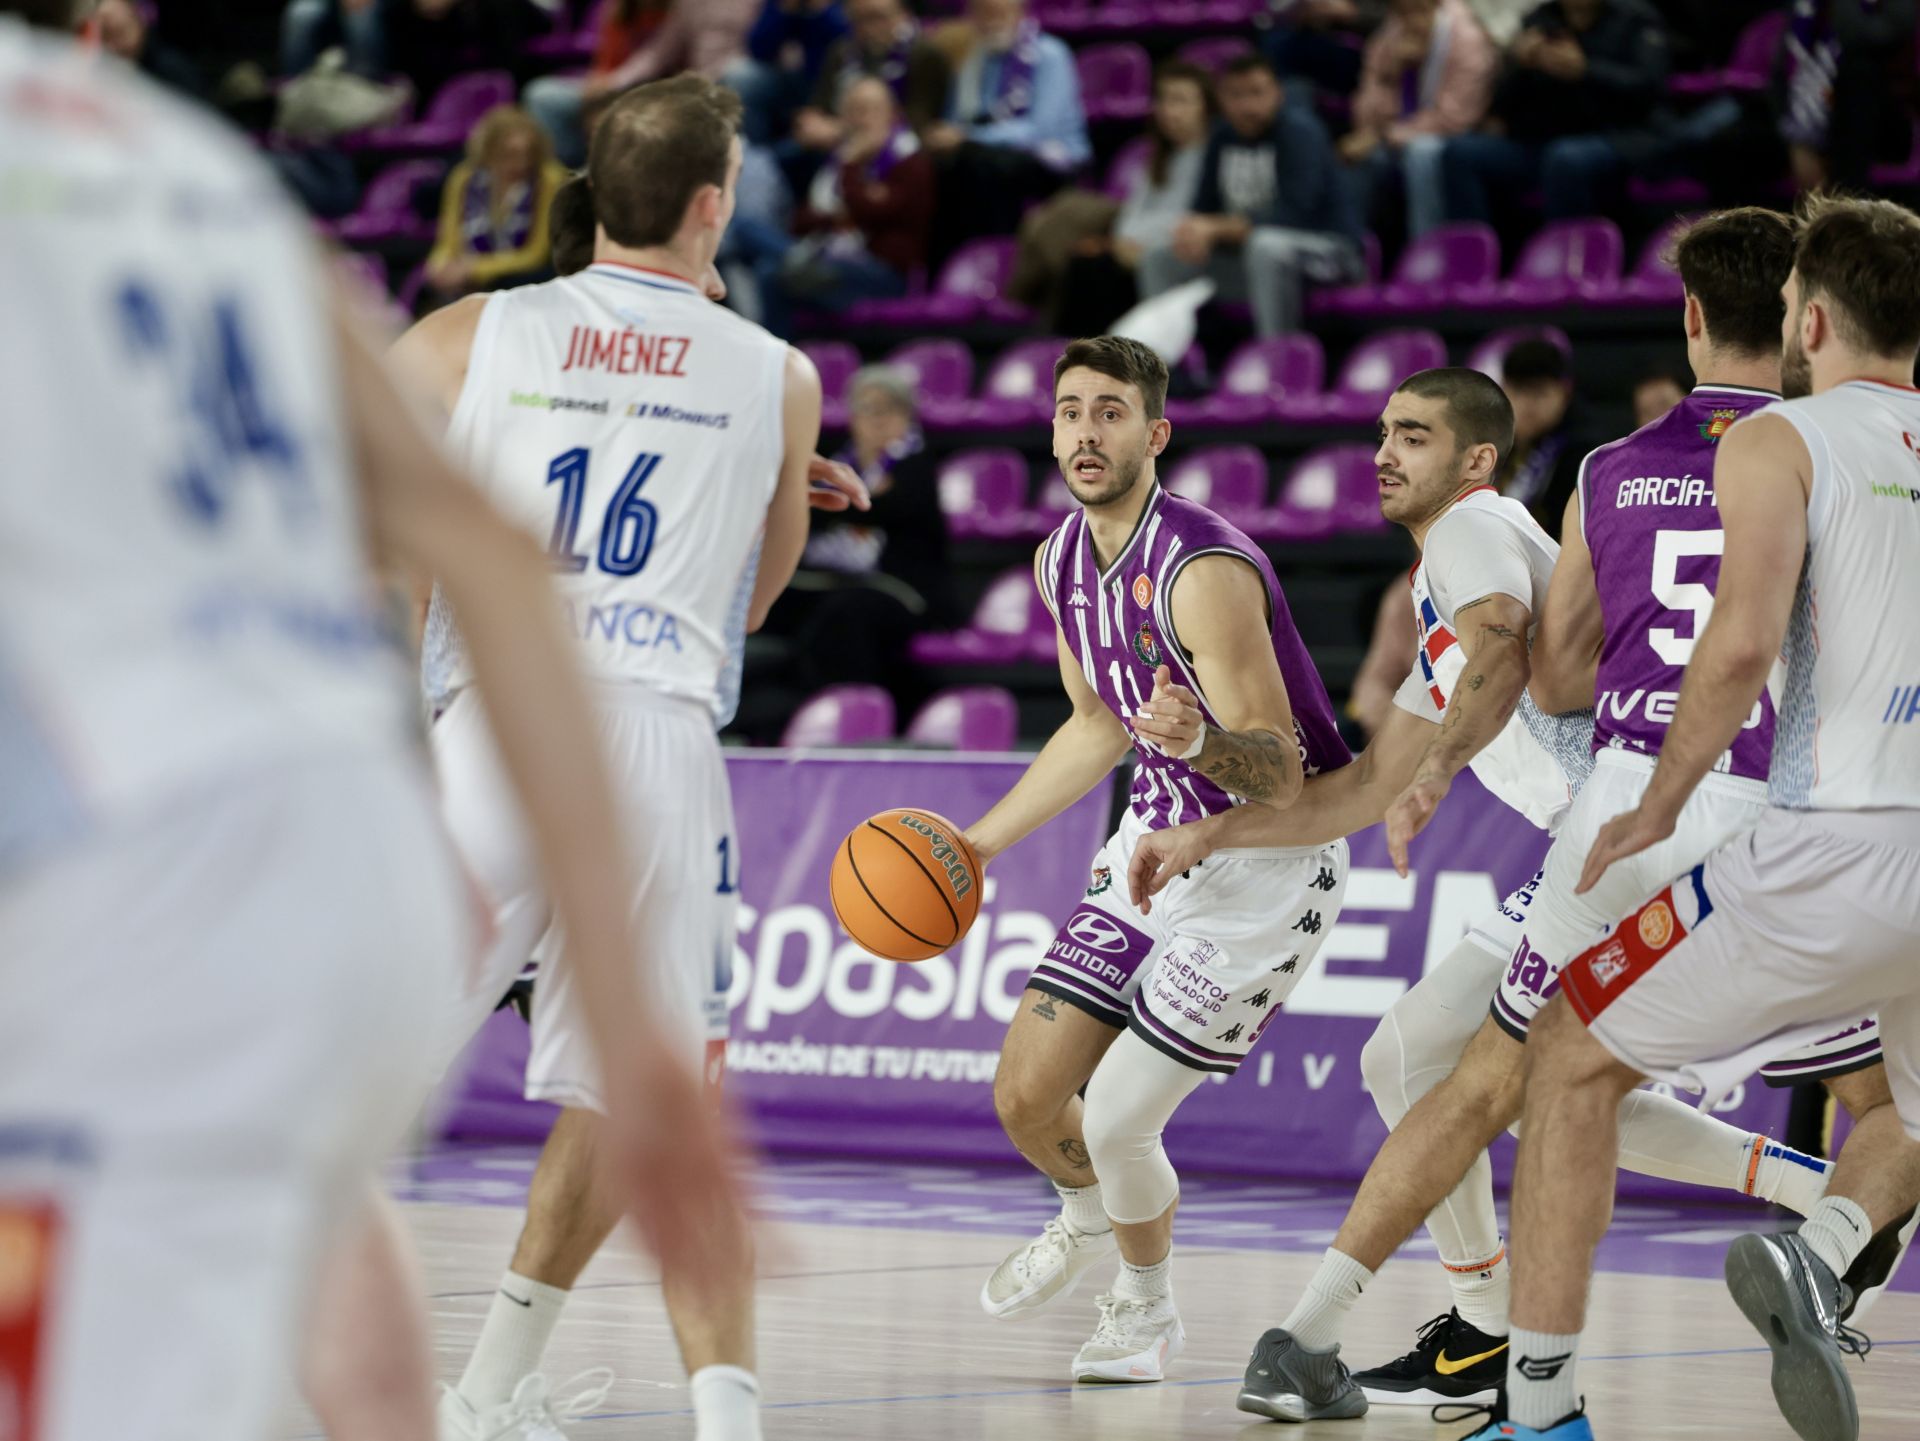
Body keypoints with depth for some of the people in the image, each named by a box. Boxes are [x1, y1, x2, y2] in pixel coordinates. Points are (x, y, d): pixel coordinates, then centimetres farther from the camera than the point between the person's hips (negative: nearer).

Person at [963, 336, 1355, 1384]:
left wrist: (1199, 741, -47)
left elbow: (1282, 773, -26)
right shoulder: (1061, 561, 0)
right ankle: (1092, 1216, 41)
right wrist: (980, 843, 17)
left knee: (1116, 1118, -11)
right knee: (1025, 1097, 6)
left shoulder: (1206, 571, -26)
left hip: (1268, 863, -8)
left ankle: (1147, 1309, 19)